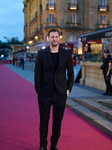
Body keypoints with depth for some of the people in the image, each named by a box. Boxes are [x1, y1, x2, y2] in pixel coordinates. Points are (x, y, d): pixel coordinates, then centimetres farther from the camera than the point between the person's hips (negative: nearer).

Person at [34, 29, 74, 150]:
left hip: (60, 94, 1)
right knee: (44, 120, 6)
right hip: (45, 93, -1)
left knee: (57, 121, 8)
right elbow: (37, 73, 1)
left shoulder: (66, 54, 3)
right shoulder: (41, 54, 1)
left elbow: (70, 72, 9)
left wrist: (68, 89, 3)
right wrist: (38, 90, -4)